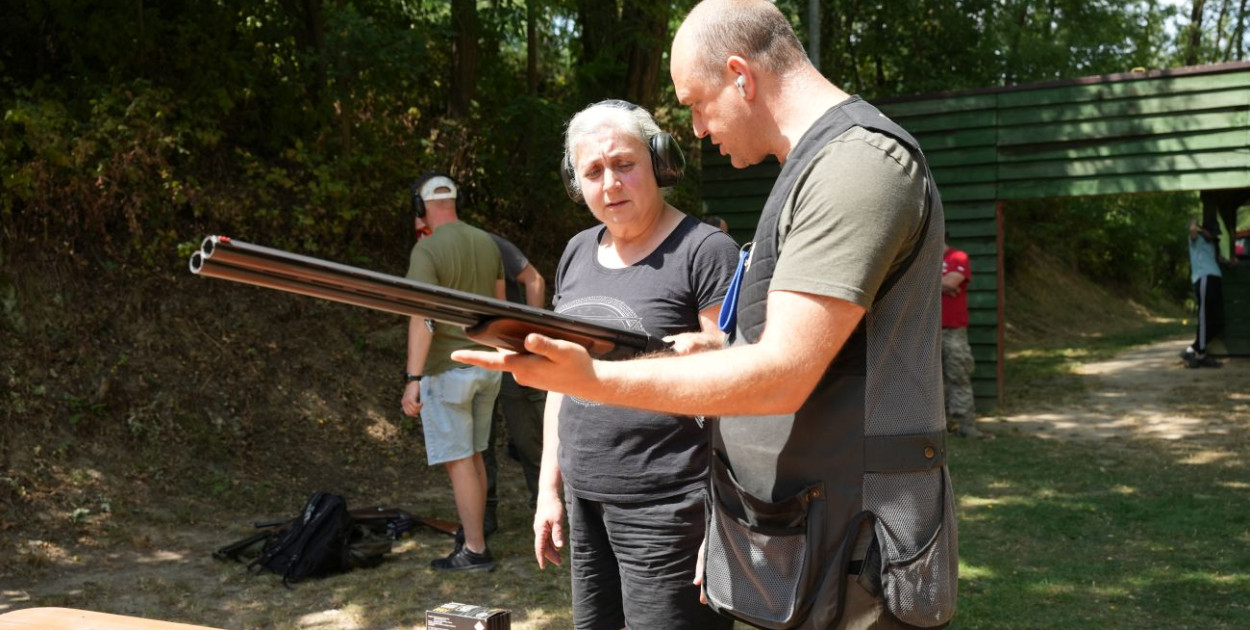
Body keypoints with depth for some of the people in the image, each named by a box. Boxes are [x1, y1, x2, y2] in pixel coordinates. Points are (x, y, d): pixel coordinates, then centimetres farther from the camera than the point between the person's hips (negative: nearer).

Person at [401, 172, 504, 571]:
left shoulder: (427, 250, -15)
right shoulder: (487, 243, 7)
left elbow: (422, 319, -22)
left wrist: (412, 380, -22)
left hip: (447, 370, -7)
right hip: (487, 366, 7)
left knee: (458, 460, -1)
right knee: (473, 454, 18)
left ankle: (475, 551, 2)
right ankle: (474, 532, 28)